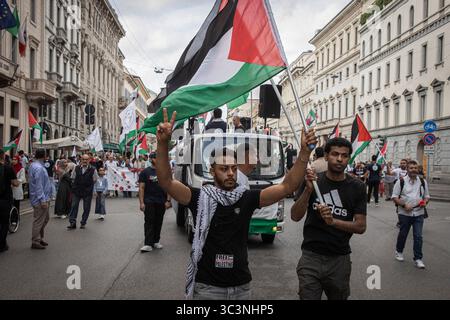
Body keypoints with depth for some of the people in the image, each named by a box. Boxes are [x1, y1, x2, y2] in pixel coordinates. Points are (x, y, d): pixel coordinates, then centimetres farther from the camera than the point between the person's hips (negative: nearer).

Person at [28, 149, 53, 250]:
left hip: (44, 198, 11)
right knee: (39, 221, -2)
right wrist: (43, 200, -23)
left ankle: (39, 238, 29)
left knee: (45, 219, 19)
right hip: (40, 200, -11)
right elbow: (38, 186, -24)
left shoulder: (34, 165, 13)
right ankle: (35, 241, 6)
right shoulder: (38, 168, -20)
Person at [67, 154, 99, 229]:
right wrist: (77, 185, 10)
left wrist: (89, 186, 6)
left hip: (88, 192, -2)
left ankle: (83, 223, 18)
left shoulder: (93, 170, -6)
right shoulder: (76, 168, 2)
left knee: (86, 208, 6)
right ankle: (72, 223, 5)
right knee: (74, 206, 0)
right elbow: (73, 178, 15)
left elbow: (95, 180, 6)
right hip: (76, 191, 2)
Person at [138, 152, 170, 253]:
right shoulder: (145, 172, 2)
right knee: (149, 222, -8)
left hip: (161, 202, 3)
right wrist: (141, 202, -9)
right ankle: (148, 244, -12)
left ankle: (156, 241, 19)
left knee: (158, 222, 8)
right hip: (149, 202, -3)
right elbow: (141, 188, -1)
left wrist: (168, 200, 2)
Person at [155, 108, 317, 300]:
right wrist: (163, 143, -32)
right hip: (207, 286, -3)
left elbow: (287, 187, -7)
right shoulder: (201, 198, -8)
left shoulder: (247, 198, -2)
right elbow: (166, 182, -19)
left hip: (241, 286, 3)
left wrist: (304, 153, -18)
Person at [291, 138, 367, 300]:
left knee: (338, 297, 17)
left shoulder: (357, 187, -3)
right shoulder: (313, 180, -2)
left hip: (339, 260, 1)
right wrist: (308, 190, -22)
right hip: (311, 256, -1)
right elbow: (295, 217, -8)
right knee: (307, 297, 2)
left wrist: (333, 221, -21)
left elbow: (361, 227, -5)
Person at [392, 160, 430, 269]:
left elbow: (427, 196, 15)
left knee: (418, 236, -1)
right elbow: (394, 197, -4)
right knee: (403, 234, 12)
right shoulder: (401, 181, -5)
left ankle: (418, 259, 8)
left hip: (419, 213, 2)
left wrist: (425, 202, -7)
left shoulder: (423, 182, 7)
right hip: (404, 213, -2)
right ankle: (399, 251, 35)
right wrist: (404, 205, -17)